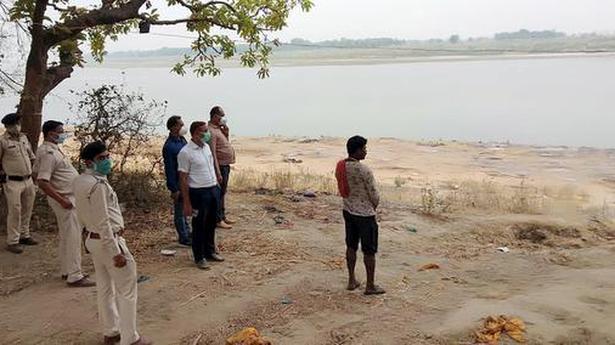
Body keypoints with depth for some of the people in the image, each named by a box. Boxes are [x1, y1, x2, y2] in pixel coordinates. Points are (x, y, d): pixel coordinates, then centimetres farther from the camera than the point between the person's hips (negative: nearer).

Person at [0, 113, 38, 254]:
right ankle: (12, 242, 5)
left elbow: (32, 157, 20)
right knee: (14, 211, -4)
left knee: (27, 210, 13)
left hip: (28, 181, 6)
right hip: (12, 182, -6)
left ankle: (24, 236, 28)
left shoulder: (24, 138, 9)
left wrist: (31, 174, 18)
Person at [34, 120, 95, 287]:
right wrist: (62, 200, -25)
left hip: (68, 197, 11)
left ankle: (66, 271, 28)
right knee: (73, 237, -6)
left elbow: (37, 171, 21)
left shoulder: (52, 148, 10)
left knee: (66, 236, 17)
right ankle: (74, 276, 0)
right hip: (65, 199, -11)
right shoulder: (49, 153, -21)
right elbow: (42, 182, -27)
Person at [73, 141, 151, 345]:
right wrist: (116, 252, -22)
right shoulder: (98, 184, -24)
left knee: (105, 288, 19)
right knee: (127, 290, 2)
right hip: (108, 240, -10)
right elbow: (103, 222, -25)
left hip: (92, 239, 10)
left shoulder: (79, 182, 6)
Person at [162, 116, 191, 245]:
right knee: (179, 211, 6)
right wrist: (174, 189, -18)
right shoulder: (169, 146, -22)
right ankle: (183, 237, 16)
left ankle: (187, 233, 33)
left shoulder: (182, 140, 4)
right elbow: (169, 170, -20)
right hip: (178, 183, -8)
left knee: (185, 209, 20)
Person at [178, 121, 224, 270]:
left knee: (211, 224, 18)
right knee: (199, 226, 6)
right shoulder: (185, 152, -16)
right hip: (199, 192, -7)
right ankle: (199, 258, 19)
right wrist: (187, 203, -14)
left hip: (213, 189, 7)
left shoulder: (206, 146, 7)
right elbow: (183, 179, -14)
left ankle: (210, 252, 33)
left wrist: (217, 184, 14)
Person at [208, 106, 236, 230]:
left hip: (226, 165, 10)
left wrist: (226, 133, 2)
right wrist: (218, 171, -25)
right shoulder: (211, 131, -18)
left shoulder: (219, 128, 12)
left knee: (222, 192, 17)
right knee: (219, 193, -2)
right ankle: (218, 220, 5)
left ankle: (223, 216, 28)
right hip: (220, 166, -10)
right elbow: (212, 152, -23)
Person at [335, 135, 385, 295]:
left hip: (348, 211, 7)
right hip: (365, 214, -7)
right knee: (369, 251, 6)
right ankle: (370, 286, 16)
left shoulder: (340, 166, -2)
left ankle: (352, 280, 27)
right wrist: (374, 206, 6)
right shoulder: (364, 170, -24)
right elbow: (374, 195, -15)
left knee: (351, 246, 18)